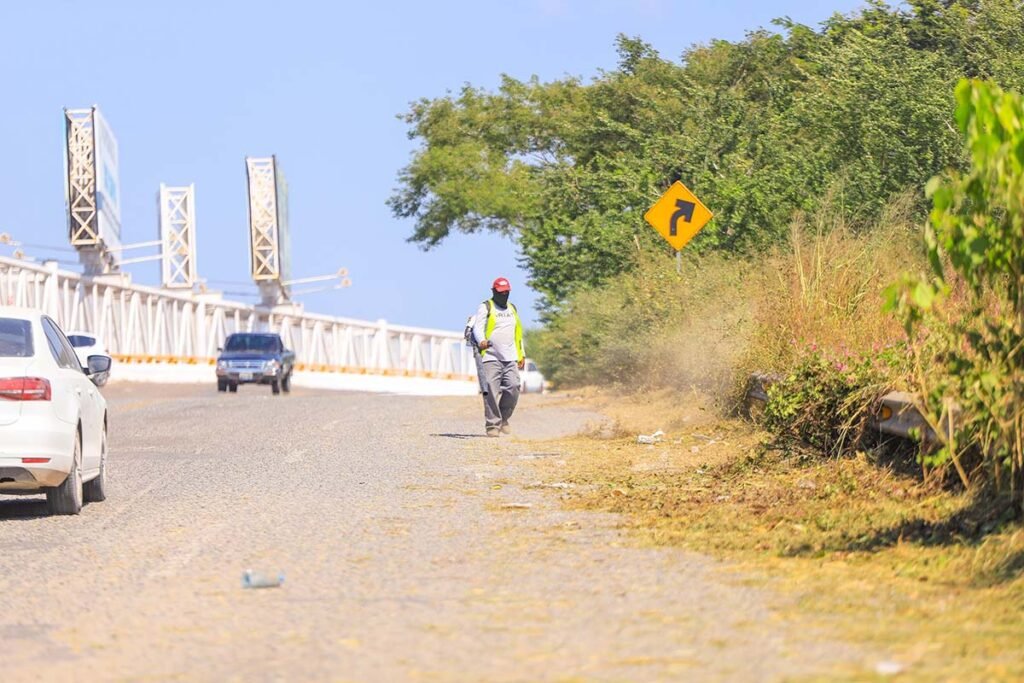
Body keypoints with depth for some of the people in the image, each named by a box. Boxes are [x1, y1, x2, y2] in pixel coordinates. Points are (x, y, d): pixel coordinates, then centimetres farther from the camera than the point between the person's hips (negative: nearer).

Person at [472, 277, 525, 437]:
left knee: (513, 388, -8)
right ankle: (492, 425, -5)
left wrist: (521, 354, 21)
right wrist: (481, 341, -29)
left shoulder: (512, 309, 23)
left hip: (510, 358, 5)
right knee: (491, 391, -9)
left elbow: (518, 333, 28)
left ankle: (503, 418, 11)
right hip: (491, 358, -5)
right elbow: (478, 327, -8)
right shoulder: (486, 308, 4)